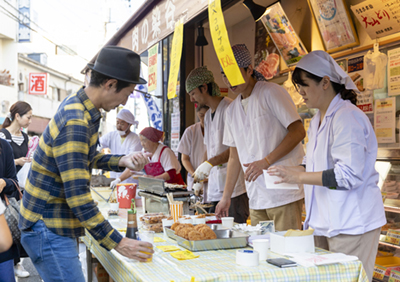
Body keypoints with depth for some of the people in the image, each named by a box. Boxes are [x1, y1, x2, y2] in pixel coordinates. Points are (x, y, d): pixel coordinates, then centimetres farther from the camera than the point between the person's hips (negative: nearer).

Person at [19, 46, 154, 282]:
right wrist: (117, 243, -22)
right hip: (48, 230, -10)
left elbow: (88, 157, 19)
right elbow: (79, 197, -28)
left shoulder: (79, 105, 5)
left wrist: (122, 161, 1)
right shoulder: (74, 125, -26)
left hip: (56, 226, 10)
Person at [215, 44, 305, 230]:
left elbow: (298, 132, -11)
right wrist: (226, 196, 16)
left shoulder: (271, 93, -4)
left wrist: (266, 161, -18)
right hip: (256, 198, 6)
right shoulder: (232, 110, 16)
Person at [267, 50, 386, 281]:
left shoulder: (348, 117, -16)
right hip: (325, 222, 9)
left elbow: (348, 175, -23)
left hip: (351, 224, -9)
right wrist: (289, 171, 7)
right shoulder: (318, 120, 14)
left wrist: (298, 177, -21)